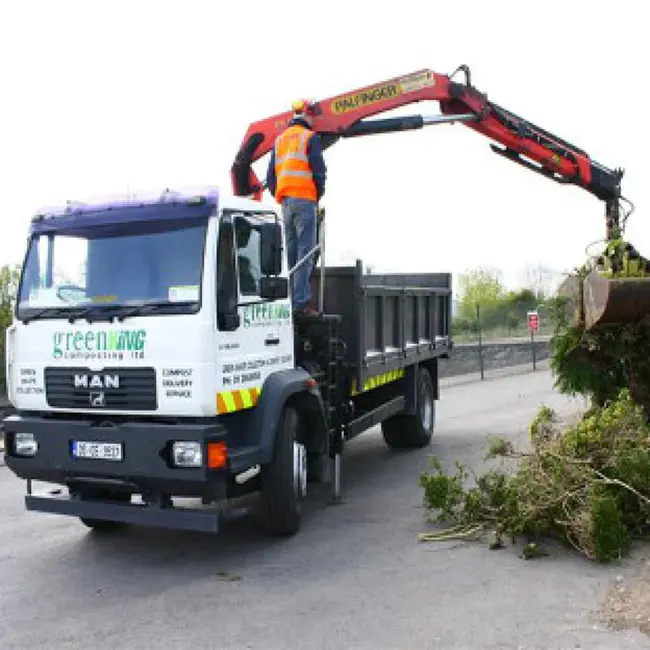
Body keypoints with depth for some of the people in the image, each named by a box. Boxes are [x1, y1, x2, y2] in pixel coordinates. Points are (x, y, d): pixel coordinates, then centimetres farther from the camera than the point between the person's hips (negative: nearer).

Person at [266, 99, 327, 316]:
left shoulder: (280, 139, 20)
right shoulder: (310, 137, 0)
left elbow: (271, 176, 17)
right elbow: (318, 170, -8)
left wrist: (280, 197, 17)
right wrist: (319, 194, 5)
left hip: (285, 201, 6)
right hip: (304, 199, -6)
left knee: (290, 252, 9)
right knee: (305, 251, -8)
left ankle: (288, 300, 8)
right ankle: (301, 302, -14)